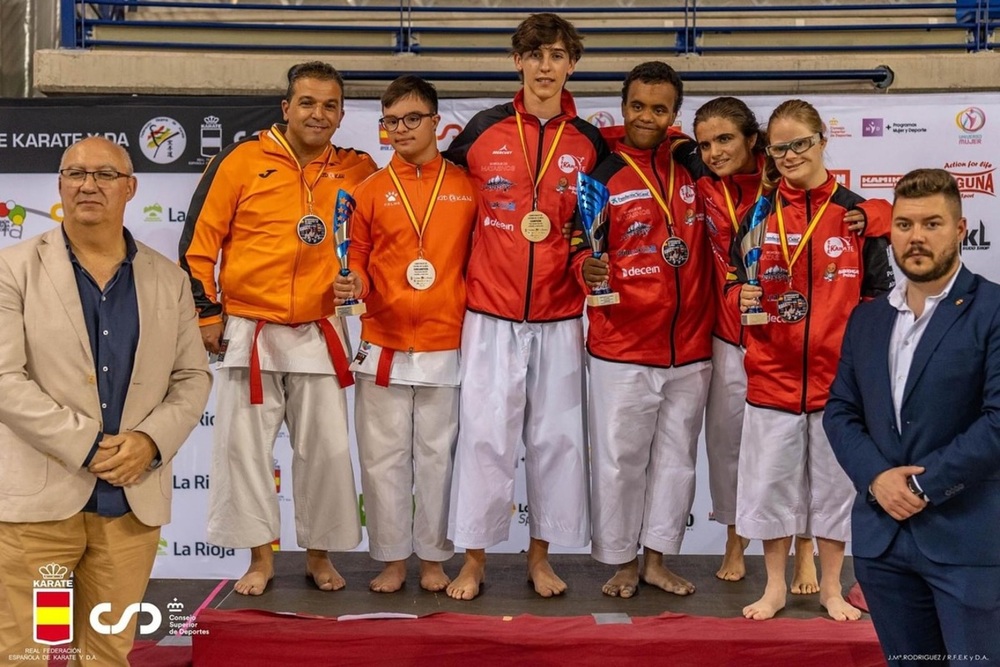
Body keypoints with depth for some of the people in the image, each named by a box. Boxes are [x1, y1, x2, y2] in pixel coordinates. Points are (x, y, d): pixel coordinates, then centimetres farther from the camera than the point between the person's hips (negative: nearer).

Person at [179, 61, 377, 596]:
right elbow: (199, 238, -1)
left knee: (327, 448, 5)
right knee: (244, 446, 3)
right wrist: (206, 312, -3)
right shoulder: (242, 160, -4)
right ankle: (261, 557, 18)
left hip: (318, 335, 2)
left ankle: (319, 554, 22)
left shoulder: (355, 170, 4)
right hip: (247, 331, -2)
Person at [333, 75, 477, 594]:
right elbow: (358, 256, 10)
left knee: (438, 455, 7)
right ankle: (392, 557, 19)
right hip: (383, 345, 1)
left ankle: (434, 556, 20)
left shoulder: (466, 187, 5)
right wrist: (353, 282, -12)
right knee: (384, 456, 6)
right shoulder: (371, 190, 7)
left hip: (446, 346, -1)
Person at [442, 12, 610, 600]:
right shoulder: (484, 130, 2)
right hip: (492, 314, -1)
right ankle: (474, 558, 12)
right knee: (485, 434, -1)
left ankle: (540, 554, 20)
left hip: (561, 317, 1)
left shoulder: (589, 142, 5)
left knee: (557, 436, 6)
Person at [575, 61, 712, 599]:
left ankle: (656, 560, 24)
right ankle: (622, 563, 19)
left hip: (690, 348, 4)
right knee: (620, 458, 3)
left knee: (676, 457, 11)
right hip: (622, 350, -3)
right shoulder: (602, 177, -2)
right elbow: (580, 250, -4)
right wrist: (588, 269, -26)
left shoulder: (692, 169, 7)